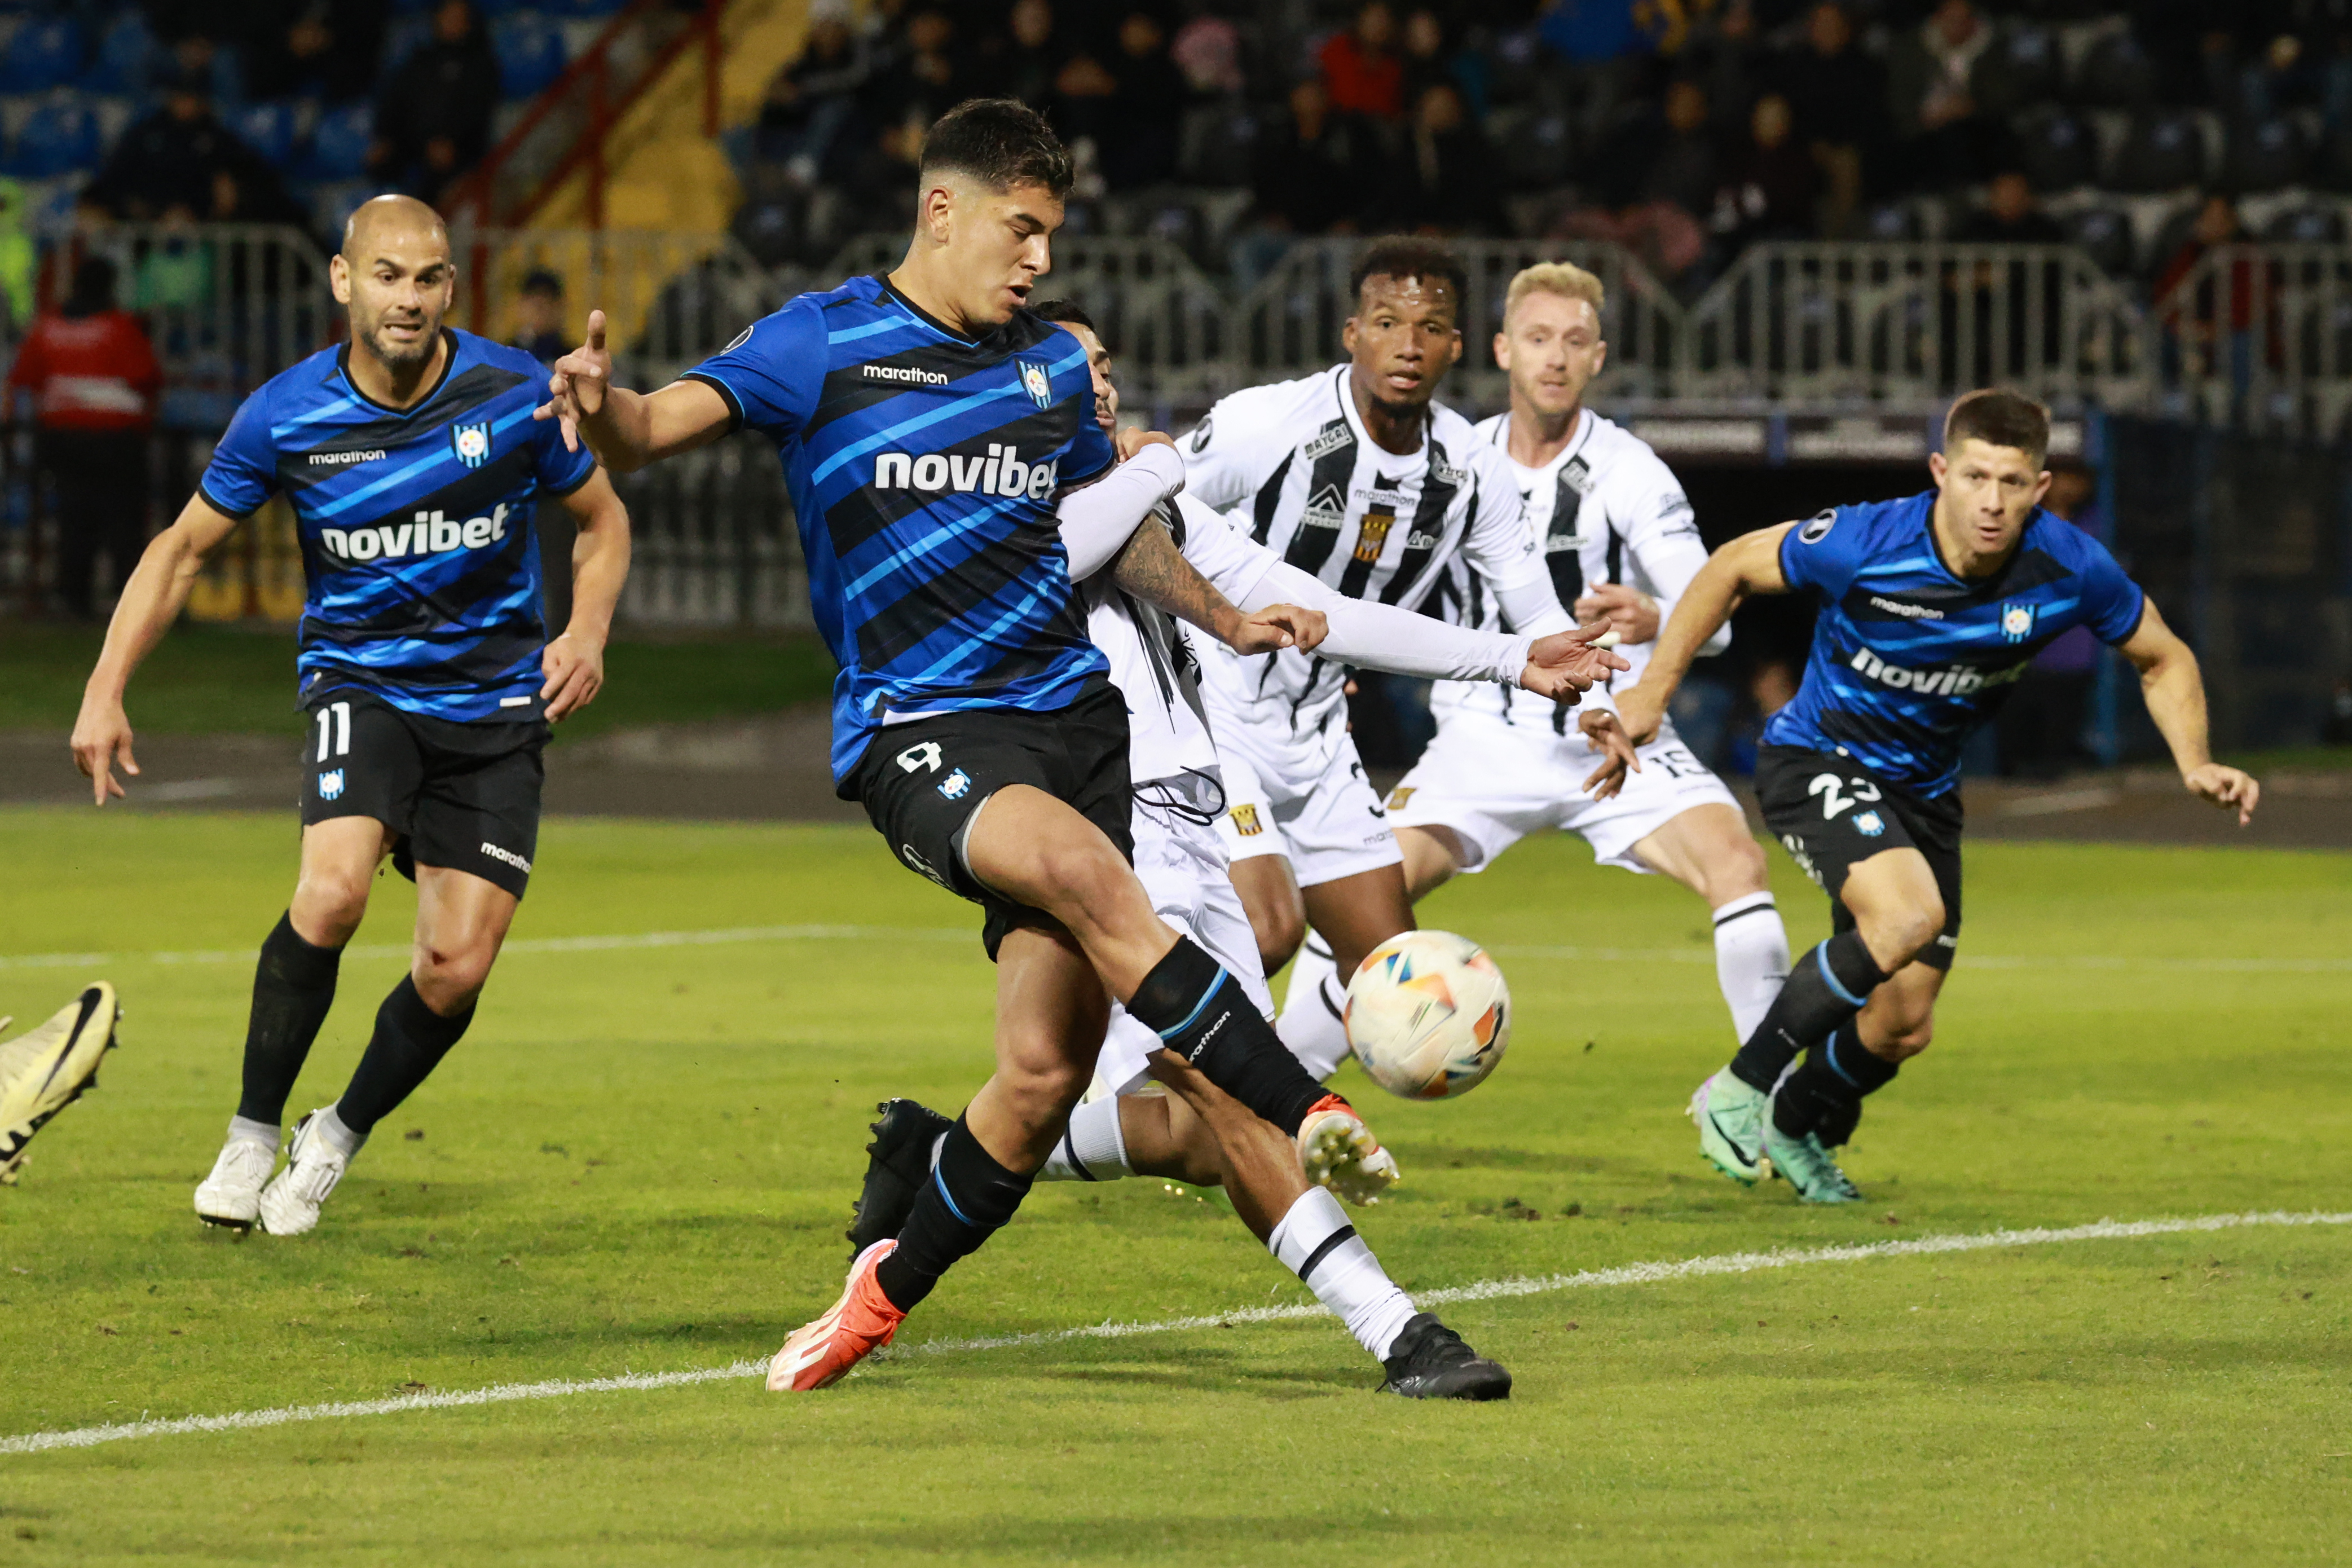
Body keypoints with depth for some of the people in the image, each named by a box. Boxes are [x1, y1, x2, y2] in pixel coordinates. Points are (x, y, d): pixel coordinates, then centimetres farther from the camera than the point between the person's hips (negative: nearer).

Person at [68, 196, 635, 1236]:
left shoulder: (515, 393, -10)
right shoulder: (285, 417, -10)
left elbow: (602, 521, 7)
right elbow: (183, 548, 3)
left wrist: (587, 633, -12)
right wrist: (106, 691, -7)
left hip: (492, 702, 1)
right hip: (358, 680, -1)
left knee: (457, 966, -9)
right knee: (333, 890, -28)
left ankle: (340, 1137, 20)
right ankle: (251, 1136, -9)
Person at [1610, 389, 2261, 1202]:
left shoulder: (2071, 570, -19)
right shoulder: (1866, 544, -28)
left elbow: (2162, 660, 1)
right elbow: (1733, 568, -10)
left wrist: (2196, 767, -15)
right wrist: (1653, 691, -7)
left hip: (1924, 787, 5)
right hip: (1816, 760, -5)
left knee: (1902, 1029, 8)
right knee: (1908, 915, -32)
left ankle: (1795, 1126, 40)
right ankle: (1739, 1091, -17)